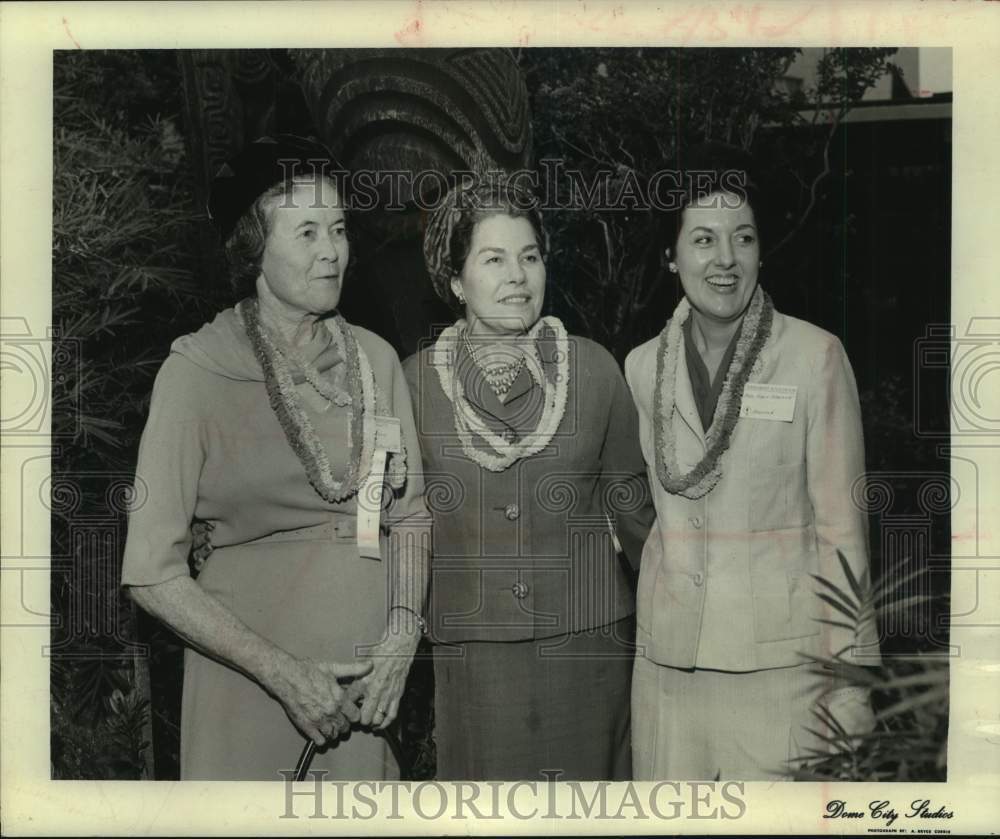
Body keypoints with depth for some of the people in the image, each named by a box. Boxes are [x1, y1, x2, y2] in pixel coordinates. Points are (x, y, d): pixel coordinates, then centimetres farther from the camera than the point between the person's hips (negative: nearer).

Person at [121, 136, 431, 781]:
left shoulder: (375, 359, 1)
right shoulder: (199, 371, -12)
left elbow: (409, 511, 8)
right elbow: (153, 573, -12)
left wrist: (403, 629, -8)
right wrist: (284, 673, -17)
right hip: (249, 681, -3)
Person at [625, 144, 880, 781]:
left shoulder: (815, 355, -3)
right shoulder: (643, 366, 7)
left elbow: (840, 521, -3)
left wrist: (851, 682, -5)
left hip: (779, 656, -3)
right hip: (667, 660, 3)